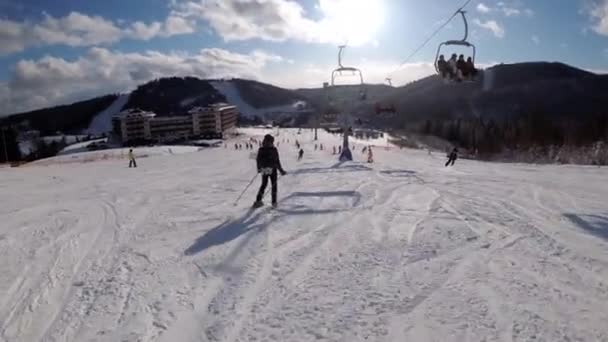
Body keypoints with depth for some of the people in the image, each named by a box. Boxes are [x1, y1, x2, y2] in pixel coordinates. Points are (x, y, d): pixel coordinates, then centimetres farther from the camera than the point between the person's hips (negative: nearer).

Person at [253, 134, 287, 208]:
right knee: (274, 185, 12)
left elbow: (258, 160, 2)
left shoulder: (261, 149, -2)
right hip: (272, 169, -3)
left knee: (264, 184, 18)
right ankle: (274, 202, 10)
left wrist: (259, 169, 15)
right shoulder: (274, 149, -12)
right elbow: (277, 161, -13)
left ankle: (258, 201, 9)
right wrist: (281, 170, -5)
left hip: (264, 170, 3)